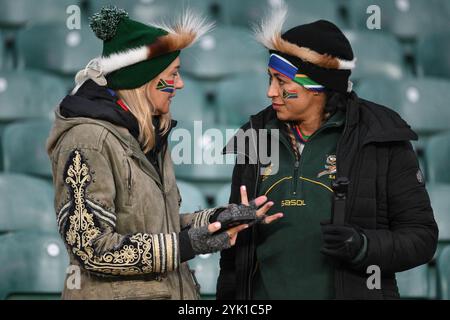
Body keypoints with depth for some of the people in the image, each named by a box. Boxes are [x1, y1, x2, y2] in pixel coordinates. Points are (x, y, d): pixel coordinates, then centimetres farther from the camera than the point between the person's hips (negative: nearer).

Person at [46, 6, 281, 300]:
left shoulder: (148, 135, 9)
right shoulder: (88, 140, -18)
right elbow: (91, 248, -23)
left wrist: (216, 219, -1)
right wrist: (183, 246, -24)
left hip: (170, 290, 8)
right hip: (115, 292, -8)